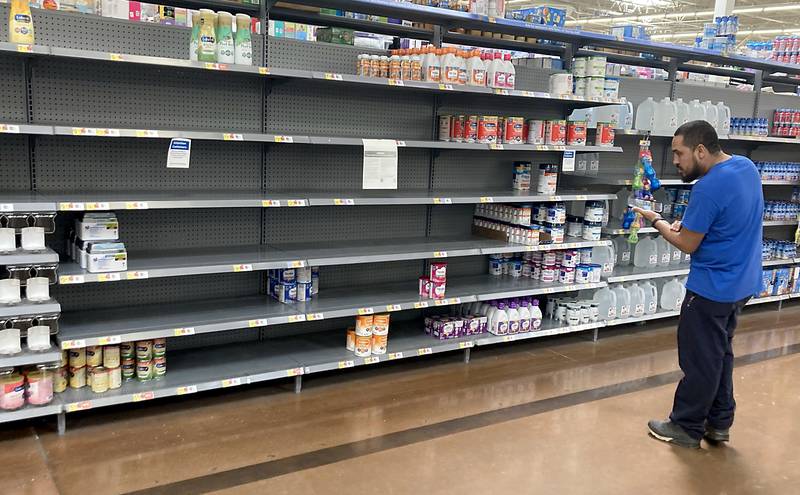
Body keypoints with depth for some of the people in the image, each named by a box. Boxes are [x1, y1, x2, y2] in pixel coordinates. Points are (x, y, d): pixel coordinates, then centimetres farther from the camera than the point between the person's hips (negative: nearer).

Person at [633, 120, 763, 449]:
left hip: (712, 288, -9)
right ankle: (719, 423, 29)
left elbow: (687, 245, -17)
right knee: (720, 353, 19)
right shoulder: (747, 166, 4)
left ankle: (687, 428, 18)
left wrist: (655, 220, -3)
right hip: (742, 283, 9)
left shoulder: (709, 187, -25)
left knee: (699, 359, 4)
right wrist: (688, 224, 2)